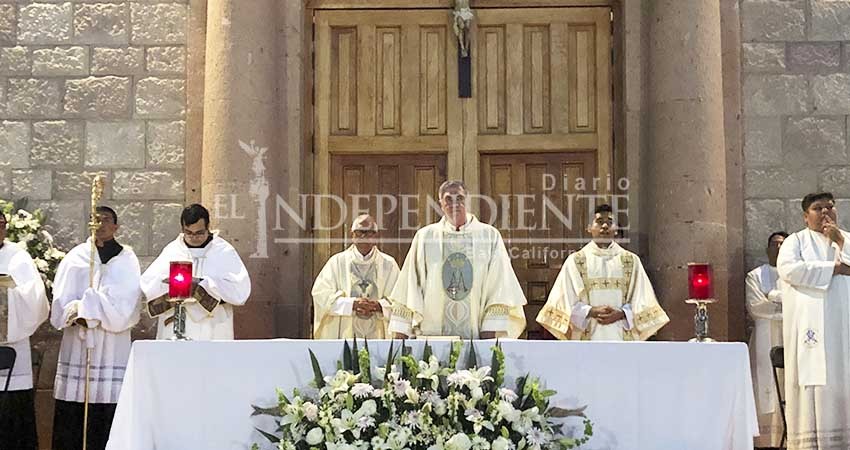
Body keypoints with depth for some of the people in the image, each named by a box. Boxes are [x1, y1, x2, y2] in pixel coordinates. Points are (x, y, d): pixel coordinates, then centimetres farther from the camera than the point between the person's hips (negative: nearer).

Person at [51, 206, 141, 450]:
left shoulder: (126, 259, 6)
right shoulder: (76, 256, 9)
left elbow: (124, 305, -4)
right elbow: (61, 302, 3)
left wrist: (84, 309, -8)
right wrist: (79, 316, -15)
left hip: (111, 349, -2)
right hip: (76, 347, 2)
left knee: (107, 417, -7)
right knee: (71, 418, -1)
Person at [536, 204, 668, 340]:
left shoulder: (631, 261, 10)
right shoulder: (575, 261, 6)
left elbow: (642, 301, 6)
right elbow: (564, 302, 2)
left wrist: (620, 314, -11)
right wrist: (591, 312, -13)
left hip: (623, 340, 1)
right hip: (588, 342, -1)